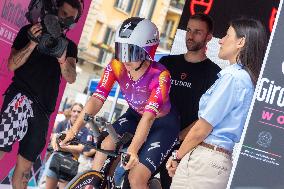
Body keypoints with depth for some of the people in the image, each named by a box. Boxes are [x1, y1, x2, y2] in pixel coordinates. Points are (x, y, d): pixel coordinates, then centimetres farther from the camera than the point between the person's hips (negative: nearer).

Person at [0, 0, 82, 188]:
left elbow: (71, 78, -3)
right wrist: (33, 43, -18)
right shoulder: (29, 31, 6)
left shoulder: (69, 47, 13)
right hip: (20, 93, -4)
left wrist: (63, 60, -25)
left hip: (43, 110, 4)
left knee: (25, 164, 7)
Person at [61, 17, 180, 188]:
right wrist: (74, 129, -39)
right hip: (135, 115, 5)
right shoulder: (116, 67, -20)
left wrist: (132, 150, -54)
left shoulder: (160, 76, -33)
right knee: (105, 145, -22)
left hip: (163, 124, -5)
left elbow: (149, 116, -42)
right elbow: (97, 99, -26)